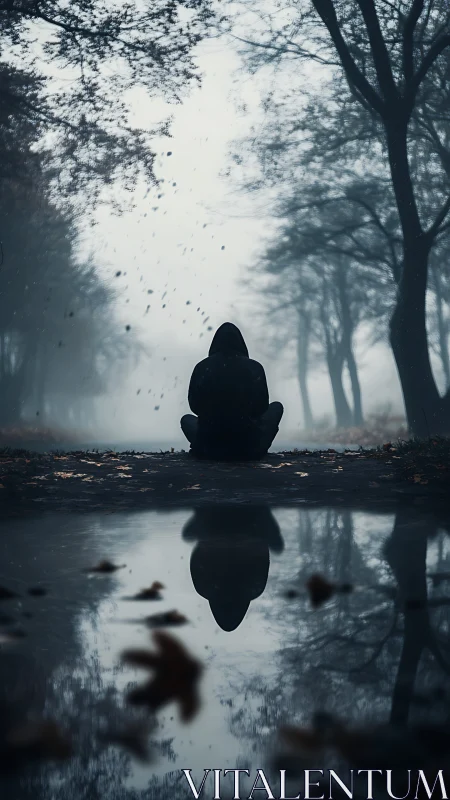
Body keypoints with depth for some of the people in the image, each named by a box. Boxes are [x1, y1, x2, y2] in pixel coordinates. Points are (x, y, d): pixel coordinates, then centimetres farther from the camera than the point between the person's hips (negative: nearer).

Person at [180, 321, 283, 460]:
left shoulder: (202, 367, -7)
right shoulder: (254, 367, -10)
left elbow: (195, 406, 3)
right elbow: (262, 407, 0)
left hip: (210, 447, 2)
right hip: (248, 448, -2)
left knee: (187, 419, 35)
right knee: (277, 407, 24)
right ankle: (256, 448, 18)